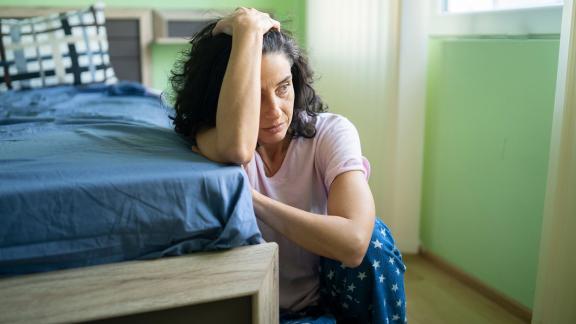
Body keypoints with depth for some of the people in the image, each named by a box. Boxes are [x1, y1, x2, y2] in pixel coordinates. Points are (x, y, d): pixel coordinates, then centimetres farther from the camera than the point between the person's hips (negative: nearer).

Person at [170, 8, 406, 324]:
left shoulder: (332, 132, -13)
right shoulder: (207, 137, -12)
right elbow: (237, 149, -41)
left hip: (335, 296, 1)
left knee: (372, 235, -27)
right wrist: (248, 31, -32)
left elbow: (354, 241, -30)